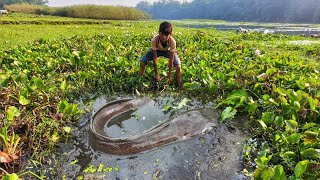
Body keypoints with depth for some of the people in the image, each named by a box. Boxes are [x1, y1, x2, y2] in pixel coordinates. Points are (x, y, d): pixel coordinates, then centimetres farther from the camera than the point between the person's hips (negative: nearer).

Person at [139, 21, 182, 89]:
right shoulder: (154, 40, -36)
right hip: (156, 50, 1)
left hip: (168, 51, 0)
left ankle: (179, 87, -5)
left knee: (178, 66, -23)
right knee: (142, 62, -20)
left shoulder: (172, 42, -37)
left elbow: (171, 59, -30)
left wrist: (169, 75, -28)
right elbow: (155, 57, -29)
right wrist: (156, 73, -24)